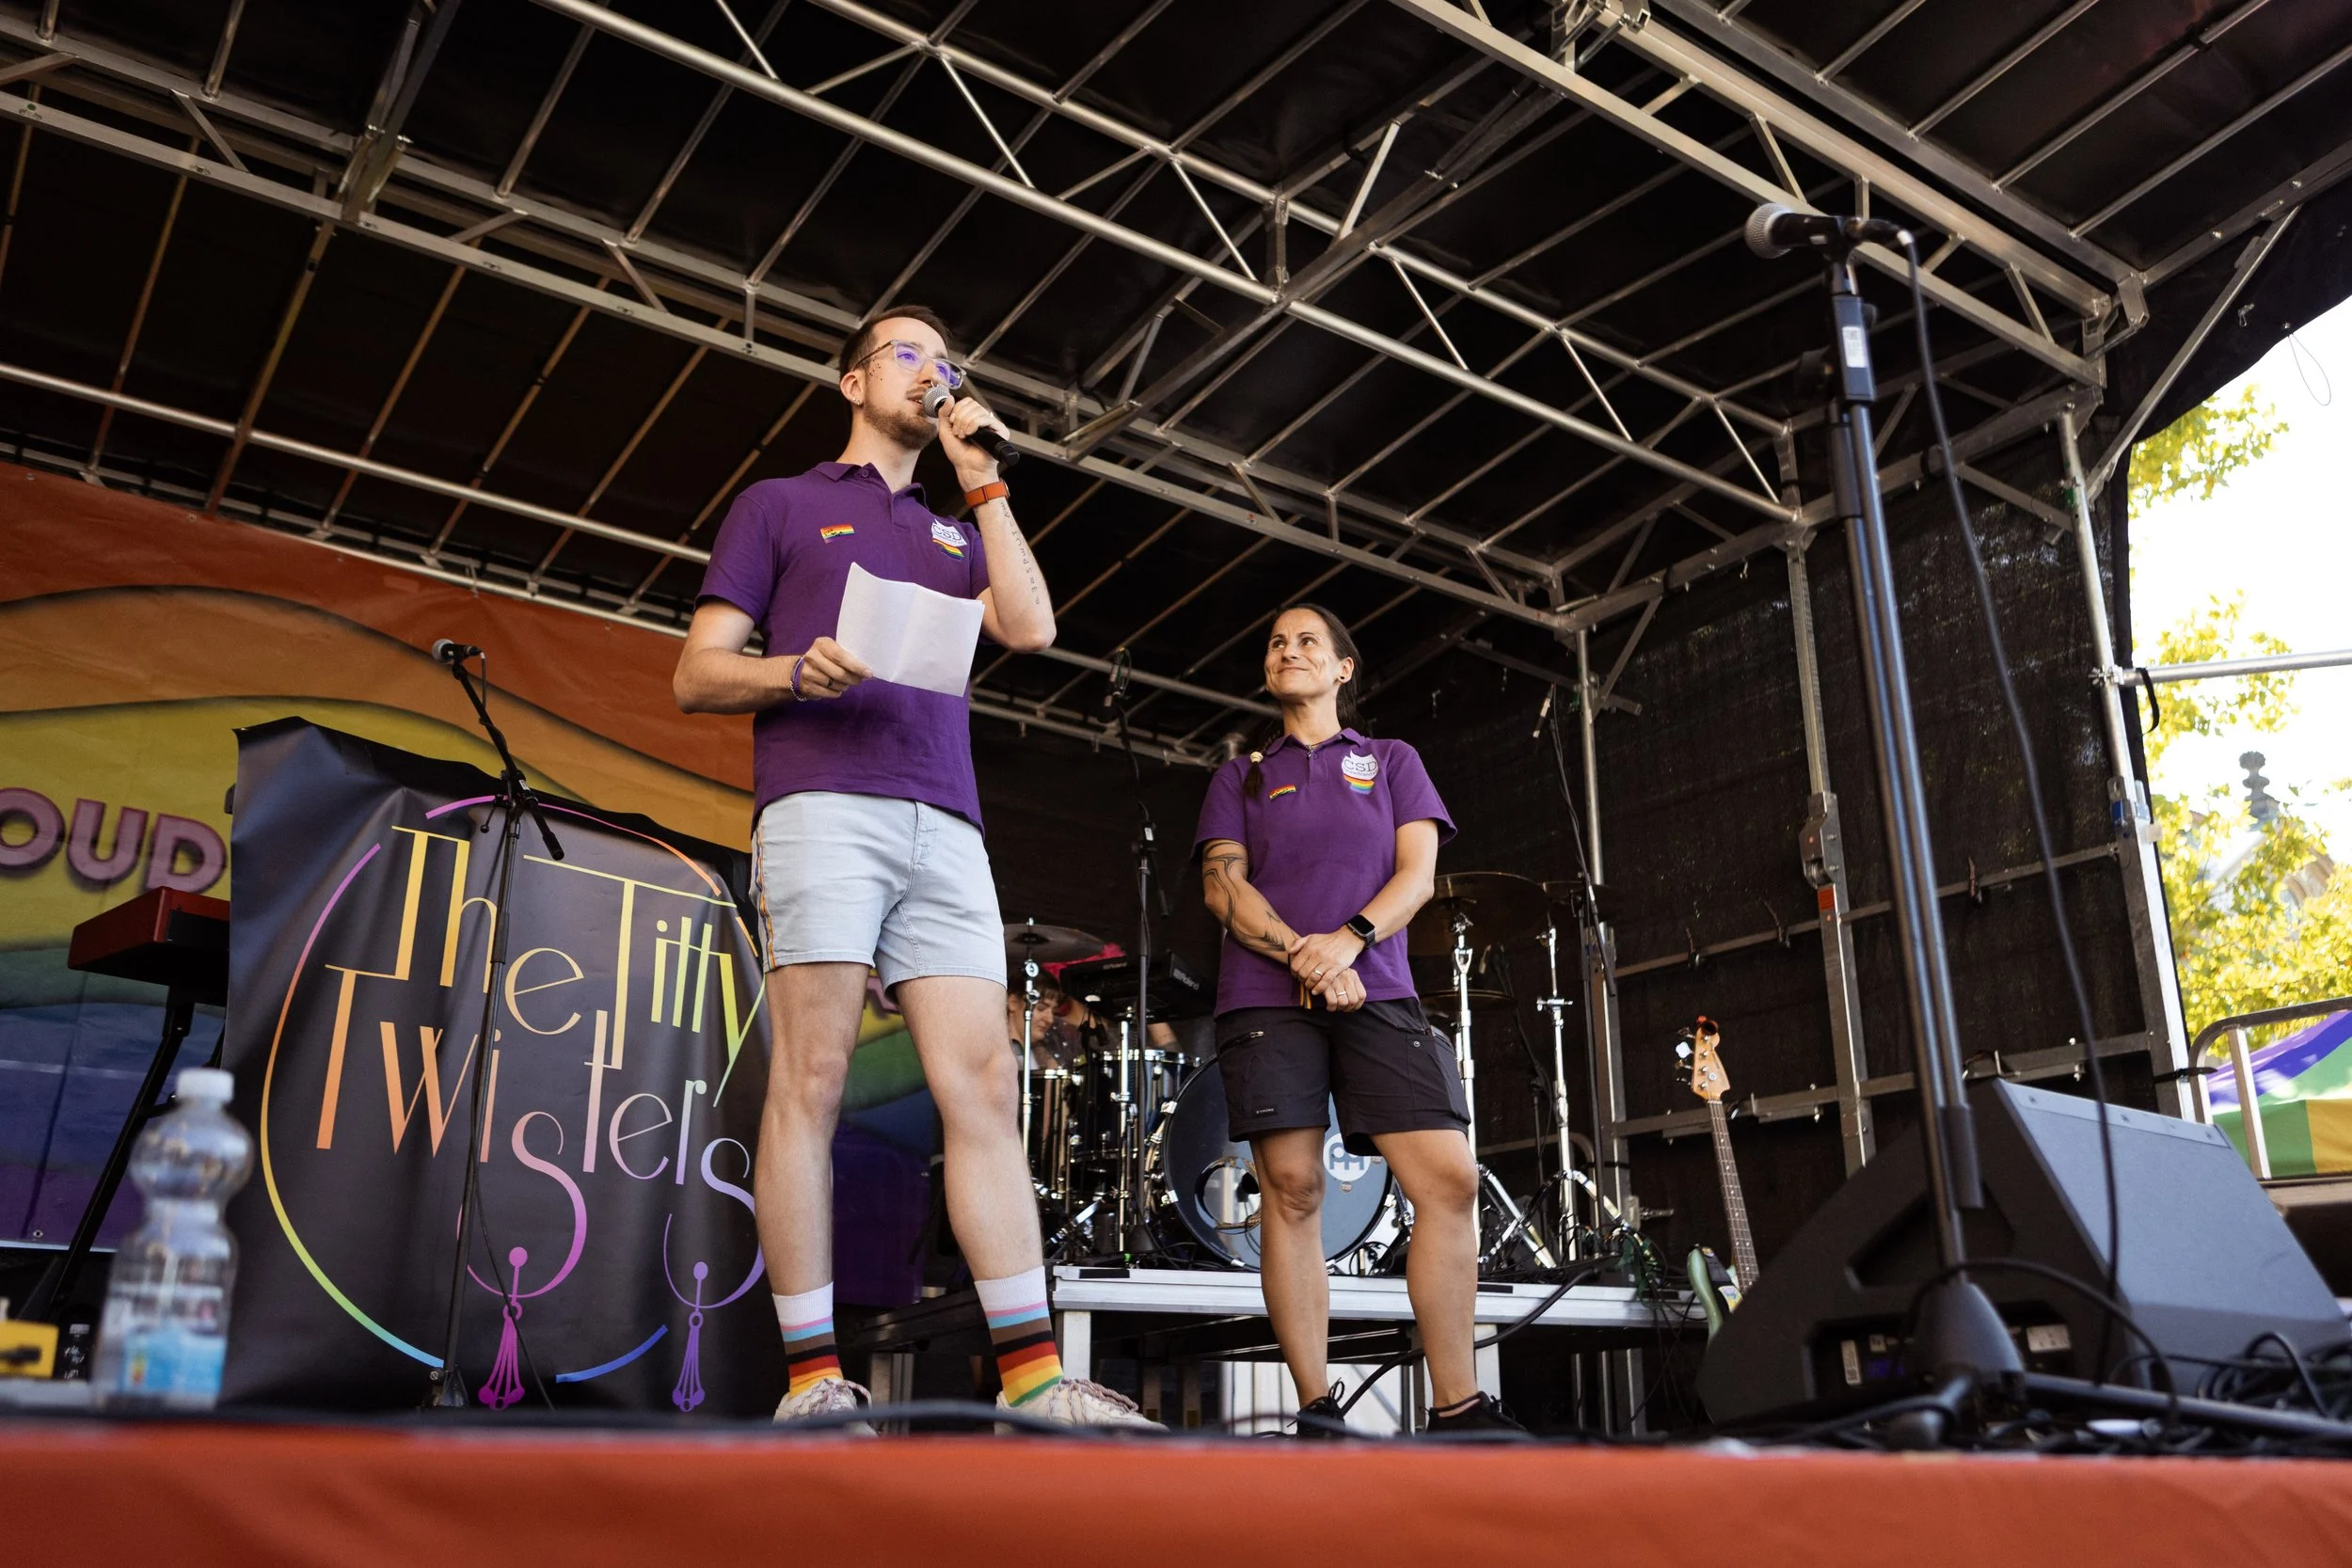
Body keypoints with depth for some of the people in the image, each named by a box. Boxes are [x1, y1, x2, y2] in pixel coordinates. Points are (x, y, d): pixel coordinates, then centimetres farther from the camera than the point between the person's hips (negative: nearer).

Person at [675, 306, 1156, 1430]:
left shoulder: (954, 532, 31)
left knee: (981, 1085, -5)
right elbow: (696, 675, 11)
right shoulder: (780, 506, 19)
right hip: (823, 806, -4)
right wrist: (796, 672, -10)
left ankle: (1032, 1375, -7)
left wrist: (981, 479, 13)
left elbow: (1029, 627, 10)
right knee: (811, 1079, -9)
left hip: (944, 827, 4)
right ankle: (812, 1379, -7)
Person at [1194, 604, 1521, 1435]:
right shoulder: (1241, 776, 19)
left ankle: (1456, 1409, -5)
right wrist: (1300, 954, -12)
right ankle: (1316, 1410, -4)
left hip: (1377, 993, 1)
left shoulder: (1392, 760, 20)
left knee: (1450, 1180, -12)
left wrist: (1350, 939, -13)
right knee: (1291, 1188, -10)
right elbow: (1223, 885, 5)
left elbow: (1417, 873, 7)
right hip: (1266, 999, 0)